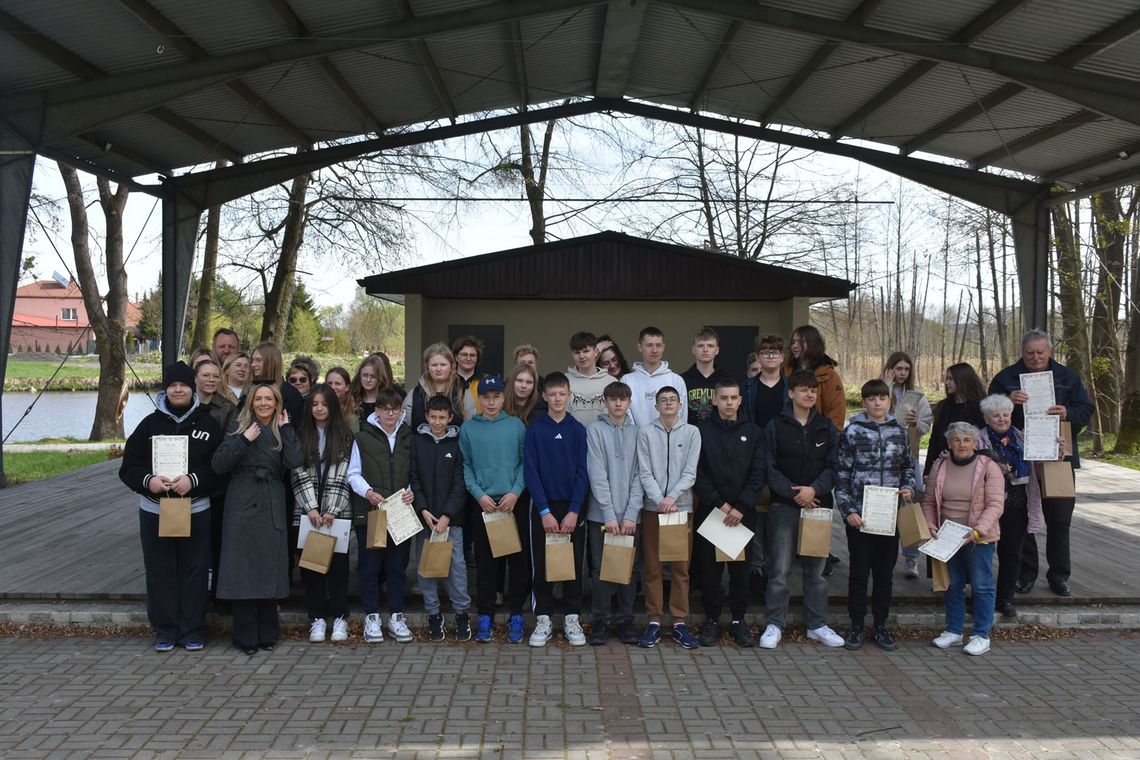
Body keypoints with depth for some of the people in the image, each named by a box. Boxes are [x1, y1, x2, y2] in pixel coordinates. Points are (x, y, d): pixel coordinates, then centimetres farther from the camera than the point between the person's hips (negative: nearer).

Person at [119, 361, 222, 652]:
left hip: (196, 511, -1)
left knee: (194, 572, 5)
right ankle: (165, 631, 19)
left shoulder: (208, 423, 2)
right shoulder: (150, 423, 6)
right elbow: (128, 467, 4)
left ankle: (193, 630, 16)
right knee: (160, 573, 7)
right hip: (154, 511, 2)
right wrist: (147, 480, -15)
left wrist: (193, 480, -19)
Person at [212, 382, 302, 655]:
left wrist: (285, 428, -7)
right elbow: (218, 464, -8)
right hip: (242, 506, -2)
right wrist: (244, 440, -15)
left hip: (271, 508, 2)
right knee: (242, 569, -1)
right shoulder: (239, 427, 4)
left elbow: (294, 461, -9)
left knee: (270, 568, 5)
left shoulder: (283, 430, 9)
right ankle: (245, 636, 8)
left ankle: (267, 633, 16)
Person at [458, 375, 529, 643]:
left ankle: (516, 616, 16)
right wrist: (479, 494, -8)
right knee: (485, 563, 6)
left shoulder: (516, 425, 2)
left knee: (518, 561, 4)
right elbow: (465, 467, 3)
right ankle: (485, 616, 16)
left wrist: (515, 492, -11)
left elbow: (526, 462, 0)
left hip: (514, 503, 0)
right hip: (483, 504, 0)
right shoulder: (468, 429, 4)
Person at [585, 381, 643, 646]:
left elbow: (639, 475, 1)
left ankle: (626, 620, 19)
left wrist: (631, 514, -8)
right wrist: (609, 514, -13)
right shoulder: (595, 431, -1)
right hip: (601, 514, -2)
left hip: (630, 516, 2)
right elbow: (597, 475, -7)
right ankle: (601, 621, 14)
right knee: (601, 569, 3)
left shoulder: (637, 433, 5)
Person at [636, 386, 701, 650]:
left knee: (681, 567, 5)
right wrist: (660, 500, -16)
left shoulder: (691, 432, 3)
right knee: (652, 567, 4)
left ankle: (680, 623, 13)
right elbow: (645, 473, -3)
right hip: (652, 507, 0)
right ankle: (654, 622, 12)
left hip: (682, 506, 0)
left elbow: (690, 473, -2)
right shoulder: (646, 432, 2)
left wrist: (672, 497, -15)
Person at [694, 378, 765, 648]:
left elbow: (759, 473, 0)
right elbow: (698, 473, -5)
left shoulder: (753, 432, 6)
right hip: (710, 510, -1)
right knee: (710, 568, 4)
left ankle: (738, 620, 19)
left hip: (743, 513, 1)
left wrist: (741, 507, -10)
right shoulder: (702, 431, 0)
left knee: (741, 568, 7)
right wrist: (720, 503, -13)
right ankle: (712, 620, 16)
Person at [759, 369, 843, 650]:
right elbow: (770, 468, -4)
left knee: (816, 568, 11)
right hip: (784, 506, -2)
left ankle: (817, 624, 22)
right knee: (779, 569, -1)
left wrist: (814, 489, -13)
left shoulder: (826, 427, 9)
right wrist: (793, 493, -14)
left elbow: (833, 466, 3)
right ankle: (775, 624, 9)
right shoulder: (776, 426, 1)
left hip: (818, 505, 3)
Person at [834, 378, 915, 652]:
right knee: (859, 572, 5)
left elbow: (908, 467, 19)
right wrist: (848, 510, -11)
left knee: (885, 573, 10)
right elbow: (842, 475, -5)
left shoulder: (899, 432, 7)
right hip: (859, 514, -3)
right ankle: (856, 627, 17)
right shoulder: (852, 432, -4)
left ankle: (880, 626, 22)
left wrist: (908, 488, -1)